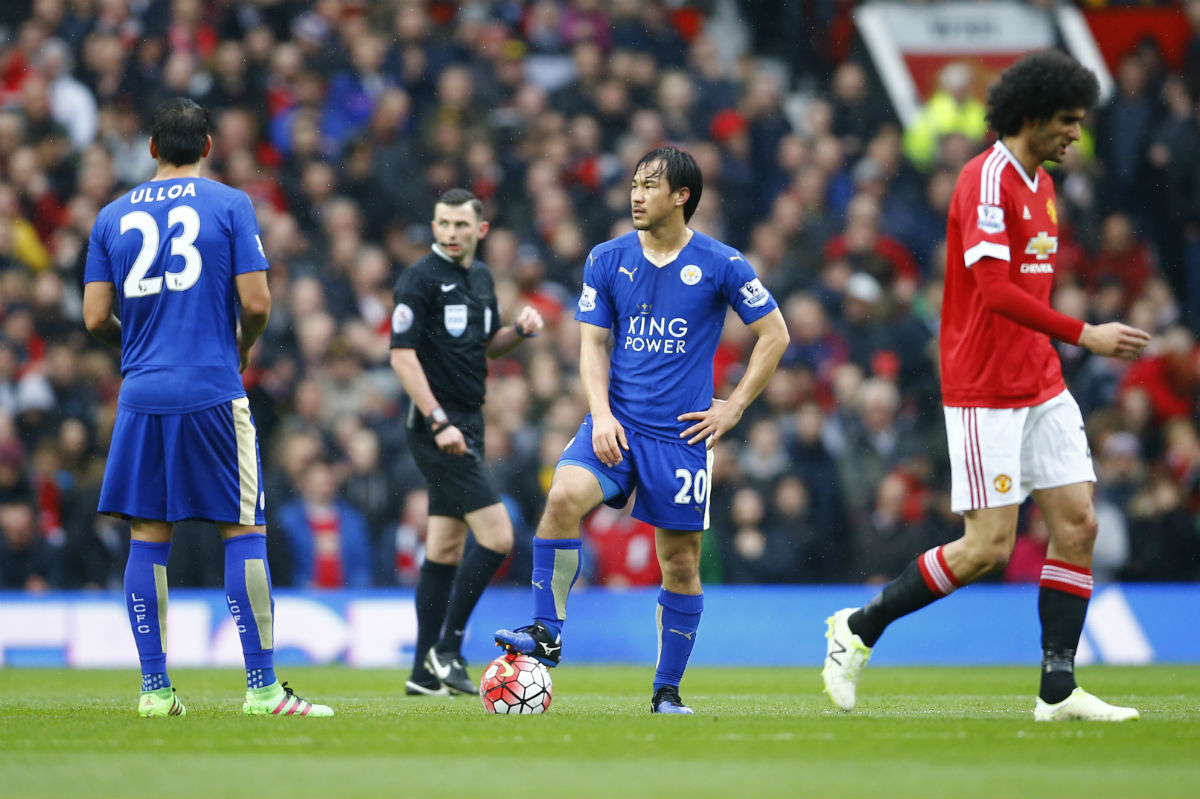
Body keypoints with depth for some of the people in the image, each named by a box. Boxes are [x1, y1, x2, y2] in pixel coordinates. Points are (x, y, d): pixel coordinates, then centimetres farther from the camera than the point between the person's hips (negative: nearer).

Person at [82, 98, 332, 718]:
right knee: (243, 533, 0)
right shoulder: (229, 205, 1)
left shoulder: (112, 217, 9)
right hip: (213, 391, -3)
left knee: (148, 538, 6)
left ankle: (155, 689, 4)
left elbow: (96, 319, 5)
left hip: (142, 393, 3)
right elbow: (256, 303, -6)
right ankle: (262, 687, -3)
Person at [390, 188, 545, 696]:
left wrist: (521, 330, 4)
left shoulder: (482, 278, 14)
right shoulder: (421, 279, -11)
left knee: (446, 549, 9)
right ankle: (446, 650, -7)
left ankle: (426, 672, 13)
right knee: (496, 536, -15)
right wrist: (438, 421, -23)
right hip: (437, 426, -9)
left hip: (466, 425, 9)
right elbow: (402, 354, -16)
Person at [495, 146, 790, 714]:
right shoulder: (607, 260, 4)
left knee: (681, 561, 2)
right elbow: (593, 343, 7)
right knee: (564, 496, -26)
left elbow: (774, 335, 5)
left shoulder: (720, 265, -3)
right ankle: (546, 633, -17)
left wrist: (734, 408, 0)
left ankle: (667, 691, 15)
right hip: (617, 422, 1)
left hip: (682, 433, -1)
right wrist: (600, 413, -8)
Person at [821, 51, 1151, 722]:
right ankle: (860, 628, 7)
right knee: (989, 546, -9)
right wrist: (1084, 334, -26)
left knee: (1079, 524, 0)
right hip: (984, 393, -9)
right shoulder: (987, 179, -15)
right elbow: (994, 291, -24)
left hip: (1041, 386, 9)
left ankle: (1059, 690, 2)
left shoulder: (1041, 185, 14)